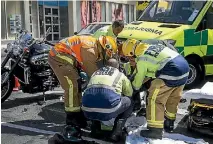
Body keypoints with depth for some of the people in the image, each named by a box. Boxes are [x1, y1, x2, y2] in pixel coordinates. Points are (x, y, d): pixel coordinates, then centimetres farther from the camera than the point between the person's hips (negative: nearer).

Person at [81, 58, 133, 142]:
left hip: (88, 111, 4)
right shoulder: (120, 75, 21)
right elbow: (129, 93, 32)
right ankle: (117, 129, 8)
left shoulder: (95, 73, 29)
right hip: (107, 112, -4)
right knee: (129, 102, 23)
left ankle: (95, 125, 23)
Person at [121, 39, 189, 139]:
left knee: (155, 99, -1)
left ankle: (155, 130, -1)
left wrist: (132, 90, 28)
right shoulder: (151, 47, 21)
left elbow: (138, 79, 8)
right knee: (173, 98, 22)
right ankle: (169, 123, 37)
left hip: (171, 74, -9)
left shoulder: (142, 59, -4)